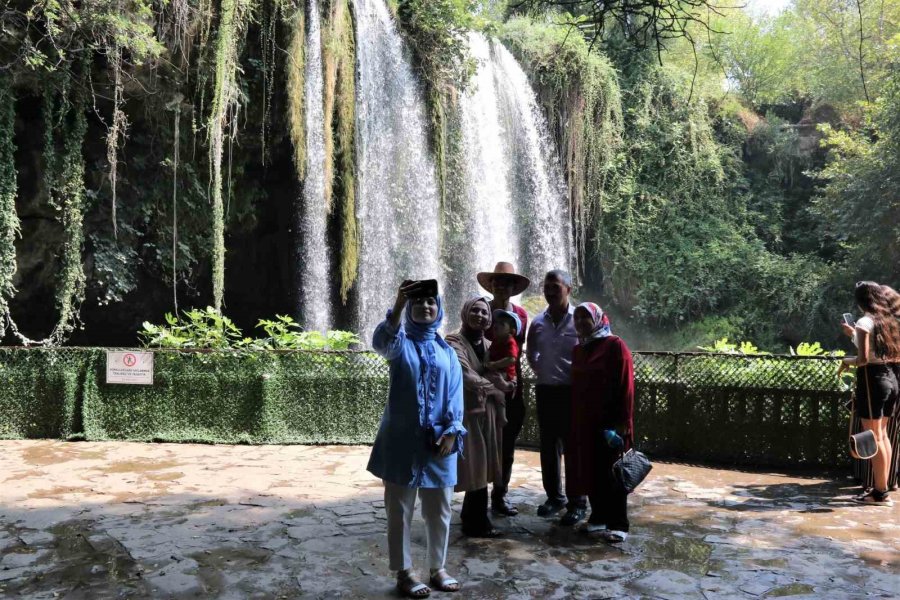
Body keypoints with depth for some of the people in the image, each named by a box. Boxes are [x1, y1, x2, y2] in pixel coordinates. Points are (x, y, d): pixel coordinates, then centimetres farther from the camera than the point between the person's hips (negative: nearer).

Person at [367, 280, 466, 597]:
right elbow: (381, 341, -25)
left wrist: (452, 431, -10)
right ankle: (404, 572, 18)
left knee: (439, 511, 12)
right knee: (400, 511, 5)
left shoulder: (447, 351, 10)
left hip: (438, 441, 3)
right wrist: (398, 305, -40)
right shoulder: (401, 343, 0)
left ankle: (438, 568, 27)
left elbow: (455, 394, 4)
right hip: (402, 439, -3)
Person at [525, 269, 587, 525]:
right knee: (549, 447, 12)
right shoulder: (538, 322, 4)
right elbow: (531, 355, 19)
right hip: (545, 391, 5)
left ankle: (577, 503, 11)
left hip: (571, 392, -4)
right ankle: (554, 496, 25)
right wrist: (544, 373, 10)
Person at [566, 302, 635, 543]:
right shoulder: (578, 350, 13)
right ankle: (598, 517, 22)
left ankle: (618, 524, 7)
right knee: (589, 471, 10)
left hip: (609, 421, -7)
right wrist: (574, 419, 10)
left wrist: (622, 422, -16)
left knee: (612, 473, -1)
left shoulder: (615, 346, -8)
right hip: (584, 421, 7)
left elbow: (625, 386, -12)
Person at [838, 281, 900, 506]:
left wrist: (847, 361, 1)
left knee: (873, 438, -3)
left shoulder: (865, 321, -12)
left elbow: (863, 358, -20)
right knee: (882, 435, 15)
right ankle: (882, 487, 20)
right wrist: (854, 334, 27)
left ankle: (880, 493, 1)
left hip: (872, 380, -8)